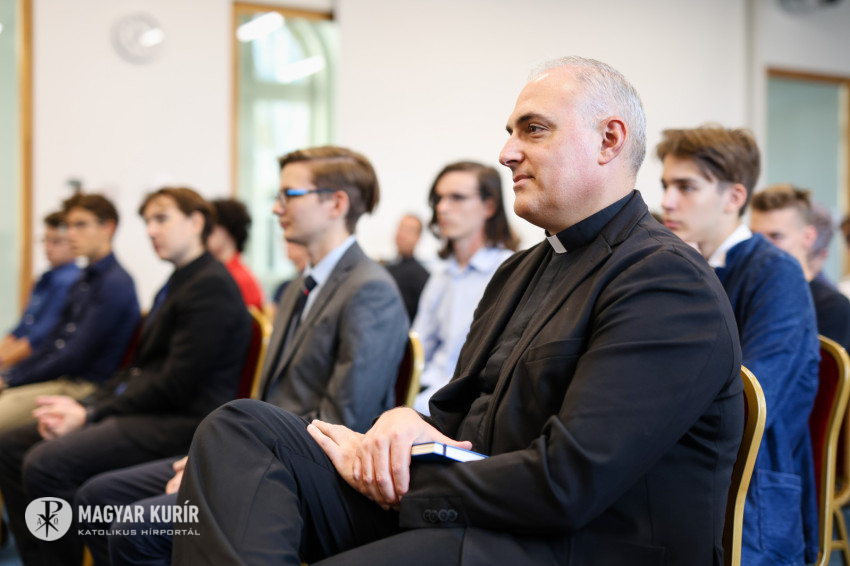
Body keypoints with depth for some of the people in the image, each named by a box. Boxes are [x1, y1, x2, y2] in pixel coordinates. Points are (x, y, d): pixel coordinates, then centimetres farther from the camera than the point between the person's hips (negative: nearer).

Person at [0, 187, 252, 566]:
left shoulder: (210, 286, -13)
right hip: (147, 409, 11)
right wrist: (84, 405, 1)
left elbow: (175, 385, -19)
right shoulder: (177, 283, 19)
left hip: (180, 422, -10)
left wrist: (91, 414, -13)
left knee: (46, 462, -26)